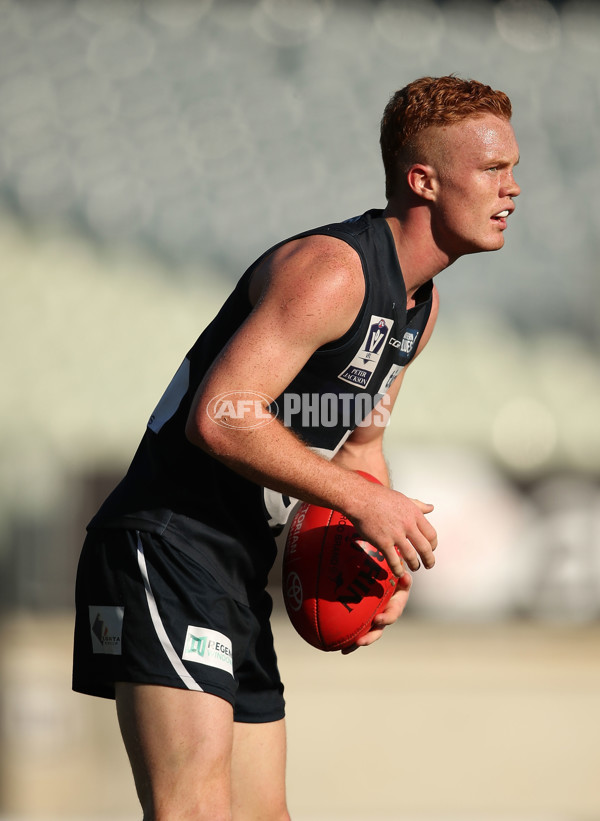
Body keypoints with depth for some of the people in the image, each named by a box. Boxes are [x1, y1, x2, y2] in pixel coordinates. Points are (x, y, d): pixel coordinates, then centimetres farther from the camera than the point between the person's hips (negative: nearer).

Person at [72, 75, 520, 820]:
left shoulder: (419, 305, 14)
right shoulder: (330, 272, -17)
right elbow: (220, 416, -26)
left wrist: (388, 561, 9)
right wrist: (364, 502, -21)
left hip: (239, 575, 10)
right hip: (162, 549, -10)